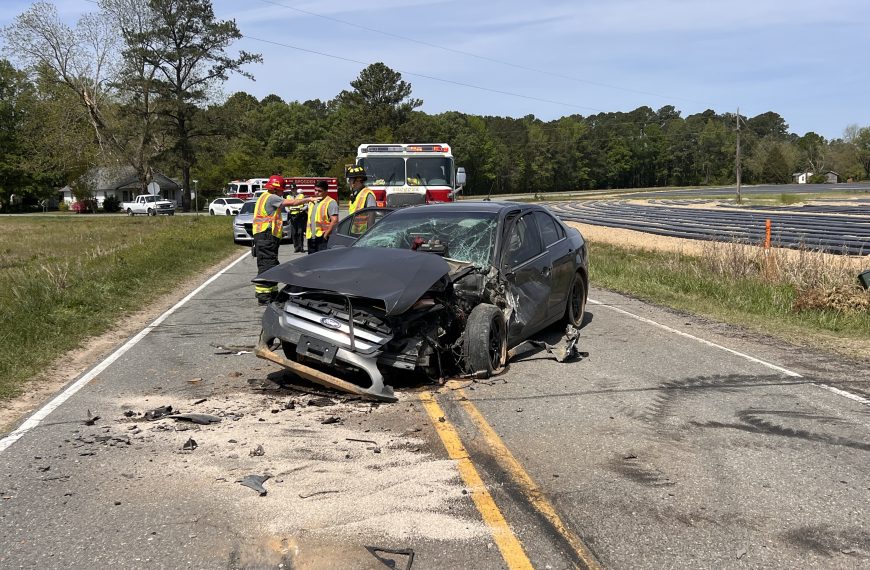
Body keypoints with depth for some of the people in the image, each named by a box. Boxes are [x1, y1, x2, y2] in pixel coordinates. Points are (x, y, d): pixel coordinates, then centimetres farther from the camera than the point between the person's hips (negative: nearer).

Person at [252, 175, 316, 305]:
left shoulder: (265, 197, 23)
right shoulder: (271, 198, -10)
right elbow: (292, 202, -13)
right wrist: (307, 200, -1)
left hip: (269, 237, 11)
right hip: (266, 237, -11)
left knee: (272, 266, 16)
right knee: (266, 266, -11)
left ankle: (273, 293, 23)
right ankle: (263, 296, -12)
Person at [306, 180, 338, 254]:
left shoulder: (331, 203, -8)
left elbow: (334, 221, -17)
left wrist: (326, 234, -20)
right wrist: (307, 231, 17)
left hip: (322, 237, -8)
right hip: (311, 237, 8)